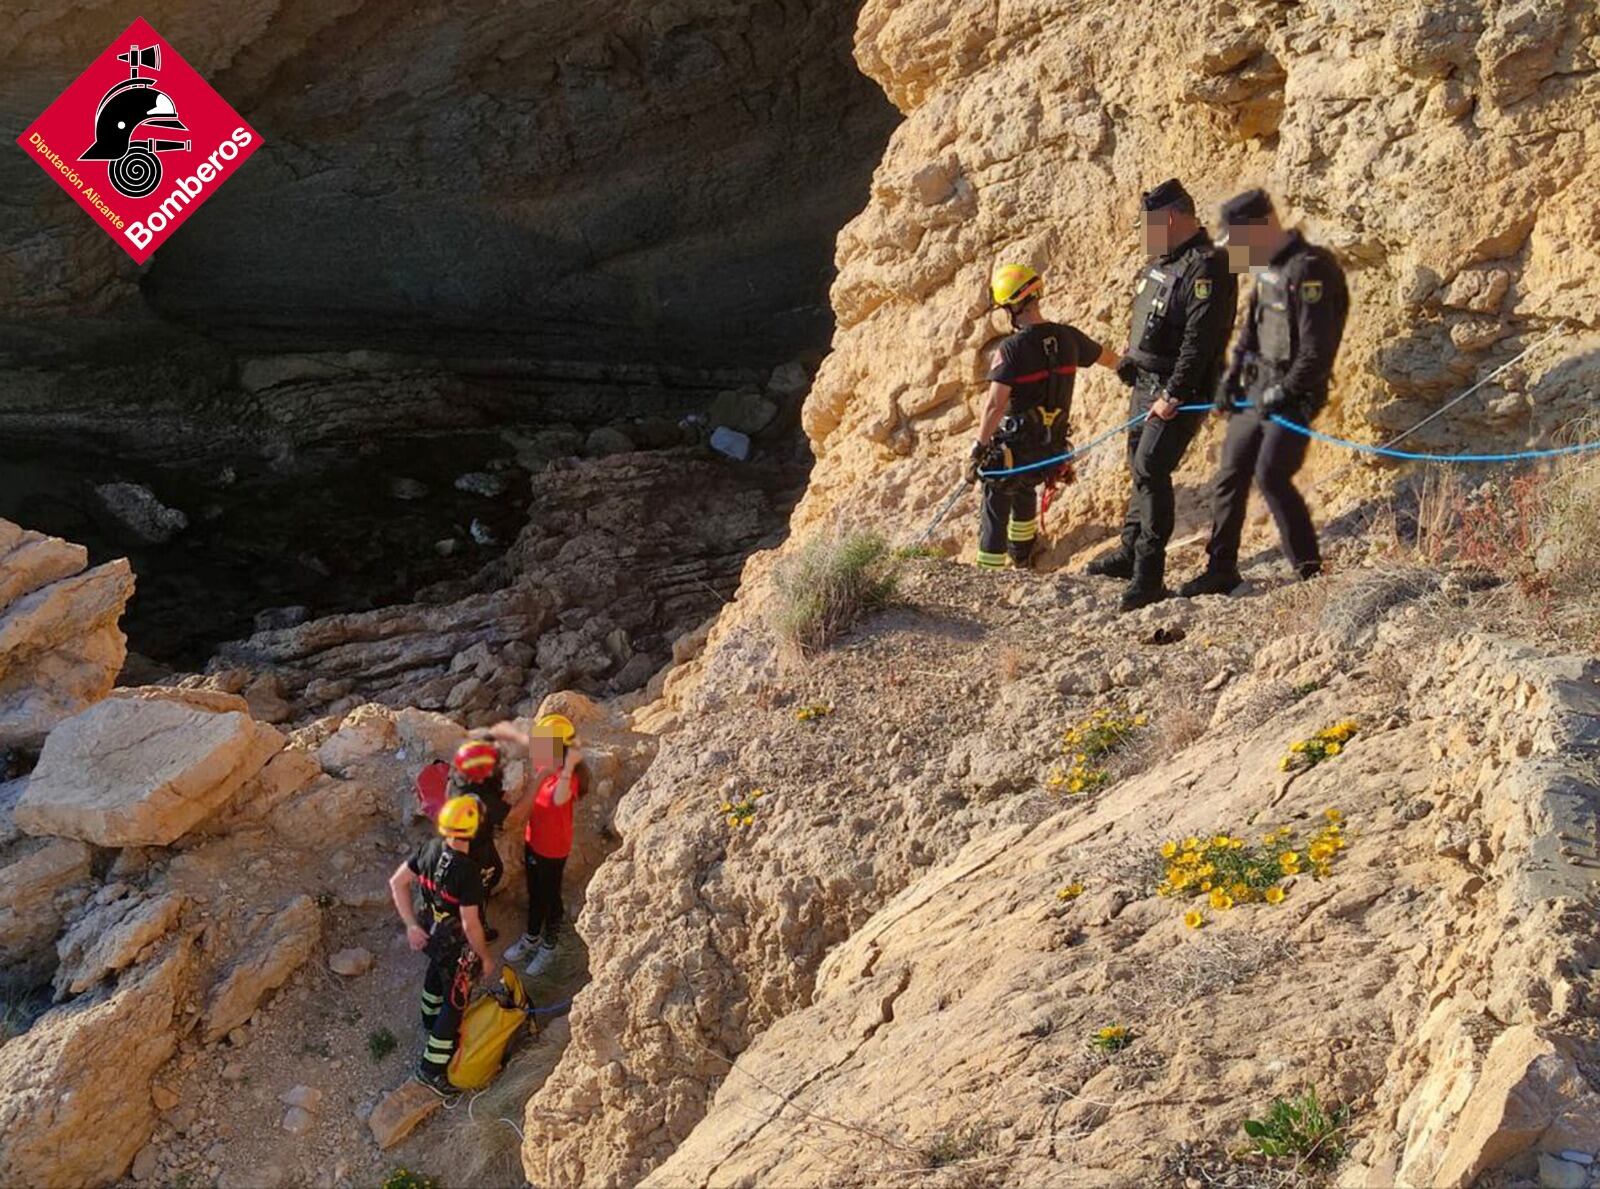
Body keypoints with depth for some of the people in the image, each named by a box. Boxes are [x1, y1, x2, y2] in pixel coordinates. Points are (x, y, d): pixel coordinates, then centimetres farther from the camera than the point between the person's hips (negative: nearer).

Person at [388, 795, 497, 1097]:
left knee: (436, 974, 35)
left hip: (431, 935, 7)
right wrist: (486, 957, -14)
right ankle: (432, 1068, 22)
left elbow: (397, 882, -5)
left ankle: (430, 1018, 62)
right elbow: (470, 925, -30)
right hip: (457, 947, -7)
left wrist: (412, 925, -1)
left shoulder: (430, 848, -14)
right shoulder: (468, 872, -36)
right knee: (455, 1004, 11)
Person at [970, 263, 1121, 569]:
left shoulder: (1011, 349, -21)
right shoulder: (1067, 338, -2)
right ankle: (1022, 556, 49)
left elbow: (995, 405, -27)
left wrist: (978, 449, -20)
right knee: (1025, 490, 33)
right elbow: (1107, 358, 18)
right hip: (1052, 449, 6)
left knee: (995, 514, 5)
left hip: (1013, 448, -6)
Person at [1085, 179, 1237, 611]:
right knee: (1140, 466, 17)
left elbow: (1200, 340, -24)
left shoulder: (1206, 268, -18)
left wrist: (1174, 396, -26)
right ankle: (1131, 551, 31)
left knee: (1151, 470, -16)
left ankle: (1149, 575, -14)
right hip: (1147, 382, 10)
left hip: (1179, 390, -10)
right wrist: (1130, 365, 22)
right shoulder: (1163, 261, 13)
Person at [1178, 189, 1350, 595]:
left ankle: (1310, 569, -8)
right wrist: (1232, 378, 13)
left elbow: (1317, 348, -23)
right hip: (1258, 389, 9)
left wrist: (1283, 393, -20)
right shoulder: (1266, 267, 11)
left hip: (1294, 394, -9)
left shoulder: (1308, 269, -19)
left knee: (1271, 474, -18)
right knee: (1231, 474, 10)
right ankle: (1221, 569, 21)